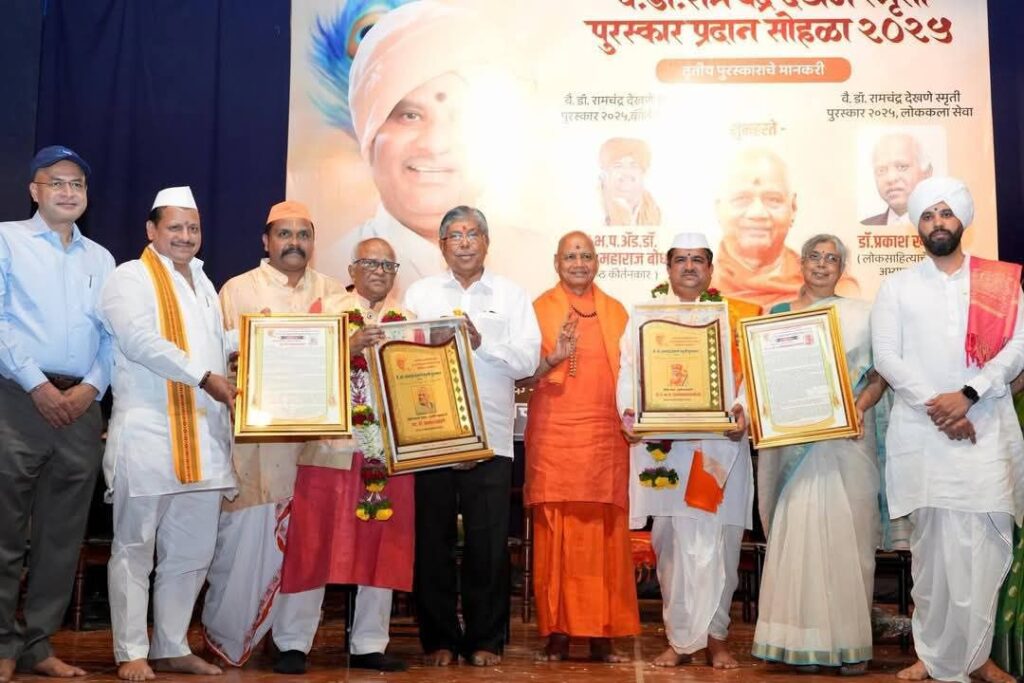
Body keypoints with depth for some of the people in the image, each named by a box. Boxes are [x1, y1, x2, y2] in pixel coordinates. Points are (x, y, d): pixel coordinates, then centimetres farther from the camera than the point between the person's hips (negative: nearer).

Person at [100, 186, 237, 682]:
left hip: (204, 436, 7)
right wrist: (204, 377, -19)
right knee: (135, 548, 1)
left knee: (192, 552, 9)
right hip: (147, 433, -7)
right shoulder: (130, 278, 0)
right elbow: (141, 341, -15)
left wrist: (228, 395, 13)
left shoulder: (204, 284, 22)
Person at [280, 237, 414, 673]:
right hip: (333, 447, -3)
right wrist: (350, 346, -20)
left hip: (390, 449, 4)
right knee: (316, 544, 0)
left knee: (382, 548, 5)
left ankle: (368, 645, 15)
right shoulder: (326, 309, 6)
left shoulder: (406, 319, 16)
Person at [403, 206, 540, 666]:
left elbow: (528, 360, -1)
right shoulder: (420, 294, 13)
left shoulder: (512, 296, 10)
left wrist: (482, 343, -14)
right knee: (433, 540, 5)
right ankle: (438, 640, 18)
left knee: (488, 543, 2)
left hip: (490, 437, 0)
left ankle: (485, 640, 16)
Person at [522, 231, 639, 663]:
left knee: (605, 535, -1)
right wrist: (553, 358, -16)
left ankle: (602, 634, 6)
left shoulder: (616, 312, 15)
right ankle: (557, 633, 4)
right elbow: (523, 375, 2)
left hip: (606, 437, 2)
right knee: (555, 534, -3)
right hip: (553, 436, -2)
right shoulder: (538, 309, 7)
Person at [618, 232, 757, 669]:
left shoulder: (733, 315, 13)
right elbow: (629, 371, 6)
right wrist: (629, 411, -12)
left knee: (715, 542, -1)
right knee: (670, 541, 1)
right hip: (661, 444, 1)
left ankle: (713, 636, 9)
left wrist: (743, 411, -15)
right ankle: (680, 638, 10)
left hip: (719, 443, 0)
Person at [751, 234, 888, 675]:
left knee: (846, 534, 0)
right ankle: (805, 639, 7)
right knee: (797, 533, -1)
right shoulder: (777, 314, 11)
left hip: (845, 440, -1)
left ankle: (850, 640, 9)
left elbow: (879, 374, 3)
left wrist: (860, 407, -14)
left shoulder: (859, 314, 5)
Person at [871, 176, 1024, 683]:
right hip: (923, 432, 0)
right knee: (934, 544, 0)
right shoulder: (897, 286, 9)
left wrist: (967, 394, -14)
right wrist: (934, 405, -11)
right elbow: (885, 358, 0)